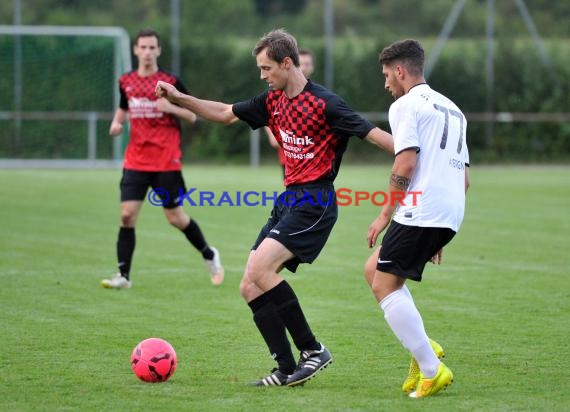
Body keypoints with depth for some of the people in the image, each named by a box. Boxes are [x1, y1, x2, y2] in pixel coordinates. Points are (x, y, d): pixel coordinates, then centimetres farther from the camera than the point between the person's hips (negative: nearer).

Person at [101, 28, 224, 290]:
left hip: (166, 162, -3)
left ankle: (209, 255, 27)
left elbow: (193, 116, 0)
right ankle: (123, 275, -4)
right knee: (127, 215, -9)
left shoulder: (170, 81, -5)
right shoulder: (126, 82, 7)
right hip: (136, 161, 3)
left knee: (175, 217, 2)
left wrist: (171, 108, -18)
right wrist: (116, 124, 5)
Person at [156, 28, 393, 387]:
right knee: (250, 288, 1)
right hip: (289, 200, 9)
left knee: (260, 269, -23)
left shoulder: (324, 103, -12)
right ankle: (288, 371, 4)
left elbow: (374, 134, -14)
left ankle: (313, 350, -13)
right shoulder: (273, 101, 12)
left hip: (314, 203, -9)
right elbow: (225, 114, 26)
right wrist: (178, 98, 20)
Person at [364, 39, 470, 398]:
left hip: (421, 210, -9)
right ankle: (423, 349, 8)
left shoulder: (406, 105, -2)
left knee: (385, 285, -3)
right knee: (375, 269, 19)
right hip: (451, 214, 9)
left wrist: (385, 214, -7)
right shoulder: (452, 110, 24)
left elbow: (406, 163, -15)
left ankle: (432, 371, -9)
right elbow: (465, 177, 24)